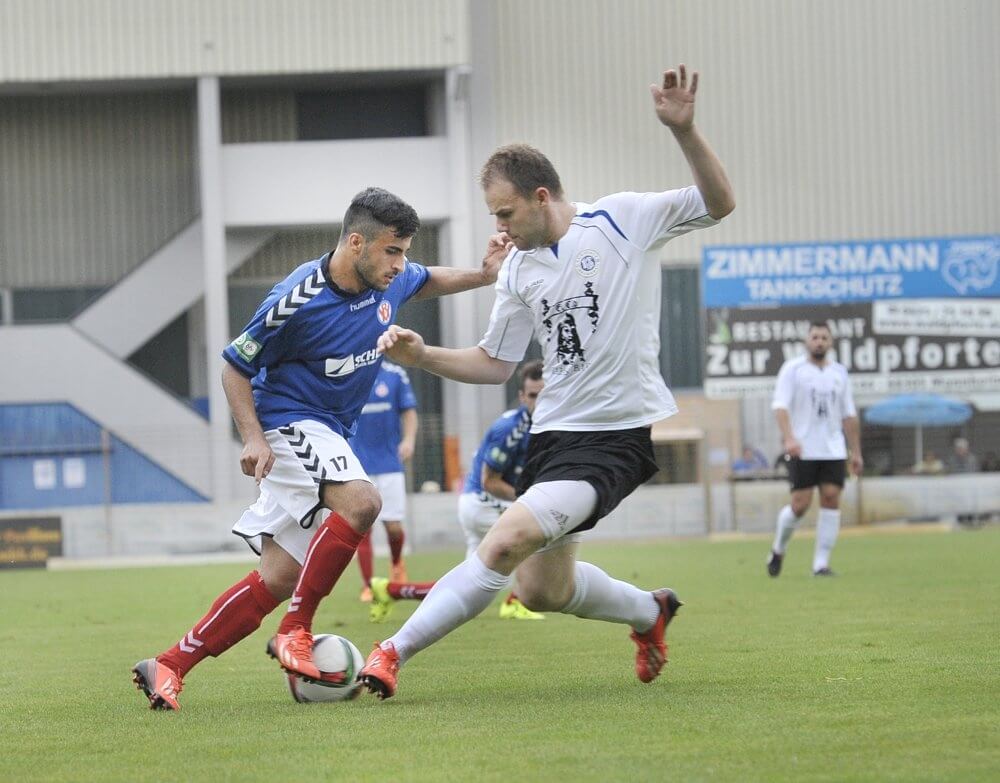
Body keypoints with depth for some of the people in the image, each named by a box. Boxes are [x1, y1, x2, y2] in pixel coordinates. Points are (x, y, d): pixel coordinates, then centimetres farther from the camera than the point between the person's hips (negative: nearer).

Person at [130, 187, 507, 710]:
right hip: (288, 421, -8)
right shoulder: (297, 301, -20)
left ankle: (169, 665, 5)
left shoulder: (393, 280, -2)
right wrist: (253, 437, -20)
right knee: (361, 502, -33)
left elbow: (428, 282, 24)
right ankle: (296, 630, -21)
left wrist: (483, 275, 6)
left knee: (280, 576, 1)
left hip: (329, 434, 8)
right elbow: (235, 367, -9)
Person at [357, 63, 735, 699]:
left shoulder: (626, 219, -4)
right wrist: (422, 356, 2)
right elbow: (495, 363, 17)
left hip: (618, 434, -7)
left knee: (509, 540, -24)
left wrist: (685, 131, -18)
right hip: (555, 430, 7)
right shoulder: (519, 270, 10)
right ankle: (650, 611, 38)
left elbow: (720, 204, -4)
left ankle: (395, 651, -20)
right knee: (542, 589, 10)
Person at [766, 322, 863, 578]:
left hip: (833, 451, 4)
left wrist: (856, 452, 14)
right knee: (800, 504, -9)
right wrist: (789, 438, -26)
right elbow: (780, 406, -10)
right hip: (802, 451, -4)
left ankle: (821, 563, -3)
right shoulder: (792, 369, 0)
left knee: (831, 499, -8)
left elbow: (849, 415, 17)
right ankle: (778, 549, 17)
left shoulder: (839, 372, 13)